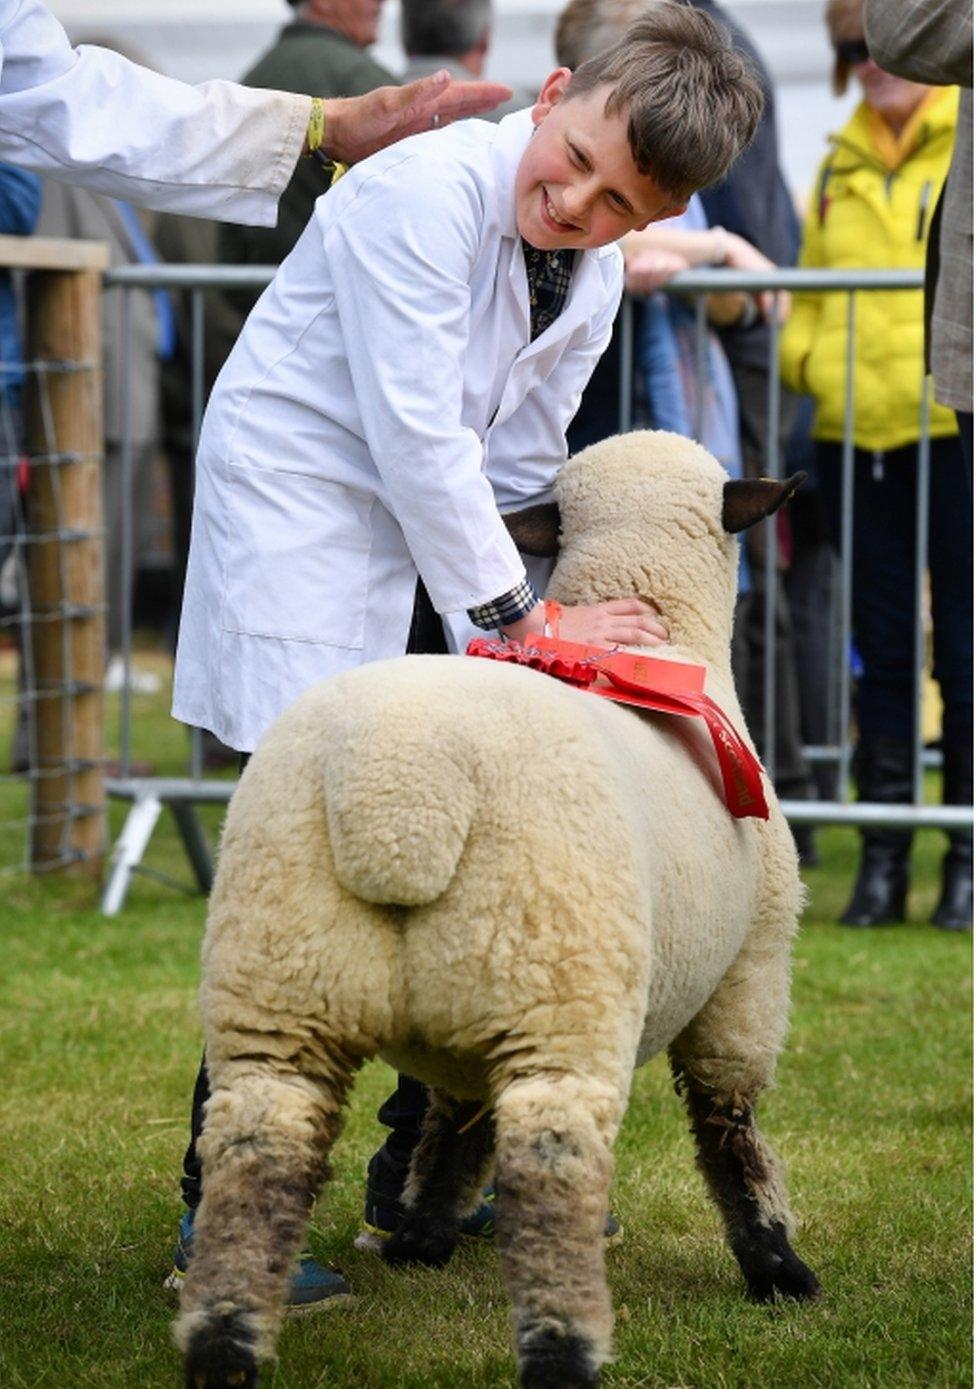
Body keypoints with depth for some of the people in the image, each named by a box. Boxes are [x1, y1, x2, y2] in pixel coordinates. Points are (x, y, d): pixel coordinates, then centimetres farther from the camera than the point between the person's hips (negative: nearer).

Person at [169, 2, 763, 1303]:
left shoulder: (593, 282, 3)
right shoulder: (424, 194, -22)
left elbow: (513, 472, 8)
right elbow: (416, 437, -24)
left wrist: (507, 614, -4)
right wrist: (517, 616, -22)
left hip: (432, 551, 8)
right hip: (300, 525, -8)